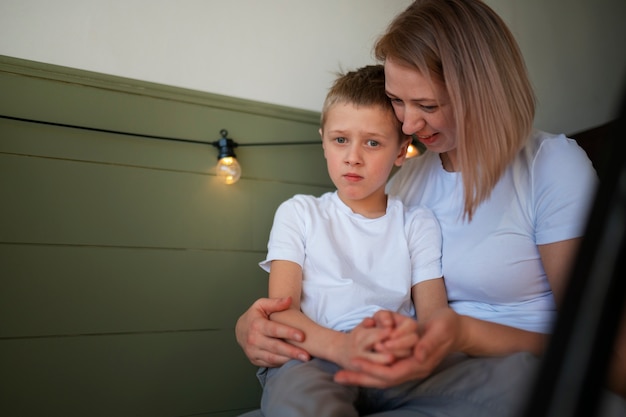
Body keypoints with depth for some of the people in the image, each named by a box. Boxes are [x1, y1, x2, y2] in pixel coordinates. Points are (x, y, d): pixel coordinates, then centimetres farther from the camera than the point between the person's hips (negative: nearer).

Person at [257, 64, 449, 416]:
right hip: (315, 359, -3)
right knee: (296, 386, -40)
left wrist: (412, 338, -24)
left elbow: (434, 315, 3)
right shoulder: (299, 213, 12)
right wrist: (341, 346, -24)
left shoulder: (418, 224, 15)